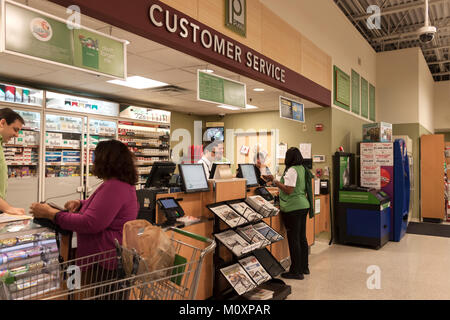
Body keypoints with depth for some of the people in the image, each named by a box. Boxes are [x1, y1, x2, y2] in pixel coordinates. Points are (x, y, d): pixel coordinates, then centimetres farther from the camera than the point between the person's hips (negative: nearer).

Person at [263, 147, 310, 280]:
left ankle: (296, 271, 5)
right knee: (302, 238, 16)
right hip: (303, 205, 9)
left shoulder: (291, 170, -15)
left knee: (293, 239, -3)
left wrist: (274, 181, -15)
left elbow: (289, 190, -20)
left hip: (293, 208, -9)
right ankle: (304, 267, 27)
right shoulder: (302, 169, 12)